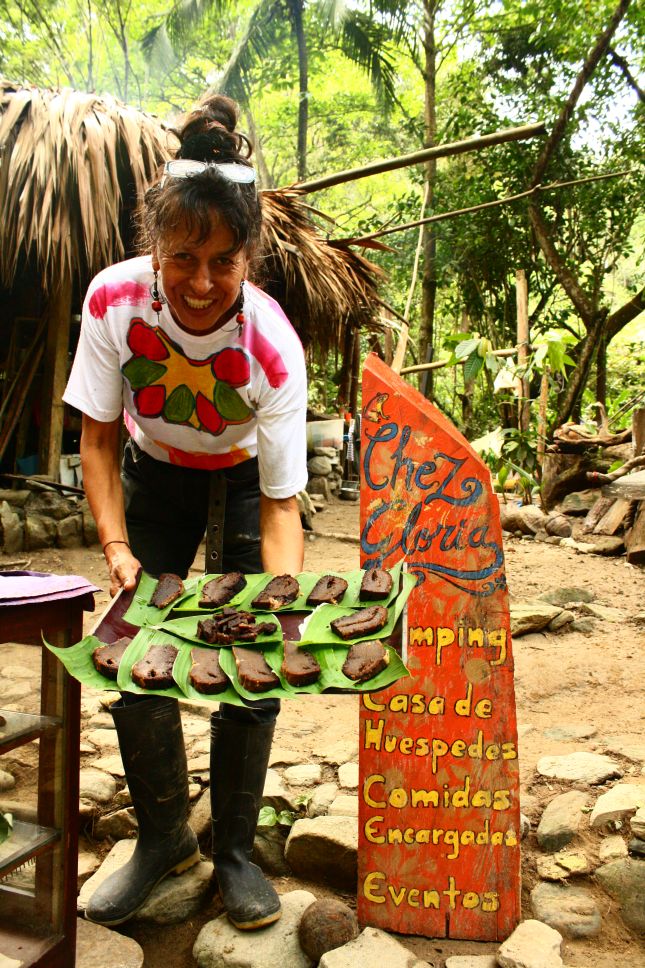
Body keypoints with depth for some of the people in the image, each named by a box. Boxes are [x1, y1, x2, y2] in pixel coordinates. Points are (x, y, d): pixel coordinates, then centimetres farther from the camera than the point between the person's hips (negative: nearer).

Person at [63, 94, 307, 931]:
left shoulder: (274, 347, -33)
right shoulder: (115, 299, -26)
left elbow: (280, 503, -28)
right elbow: (98, 436, -15)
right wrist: (115, 546, -25)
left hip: (244, 481, -2)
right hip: (155, 475, 2)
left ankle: (233, 847, 19)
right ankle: (164, 837, 22)